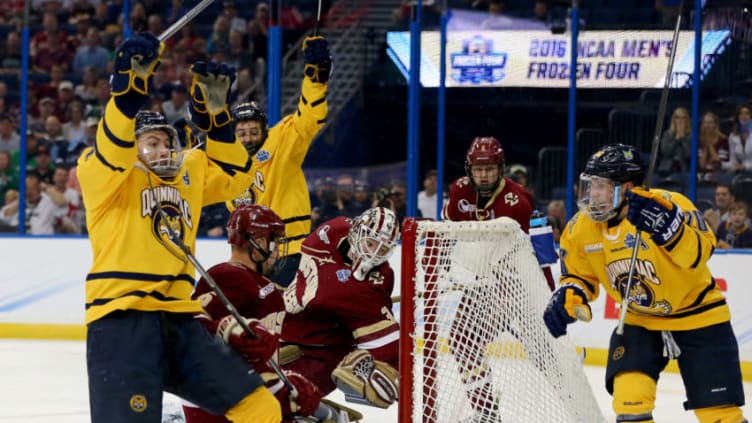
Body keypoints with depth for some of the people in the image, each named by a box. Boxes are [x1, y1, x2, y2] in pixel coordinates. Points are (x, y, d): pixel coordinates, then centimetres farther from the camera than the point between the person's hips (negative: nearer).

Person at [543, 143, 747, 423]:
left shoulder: (666, 205, -25)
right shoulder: (582, 229, -8)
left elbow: (700, 253, -34)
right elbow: (579, 276, 6)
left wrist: (664, 226, -48)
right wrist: (567, 298, -15)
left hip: (696, 315, -4)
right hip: (638, 321, 4)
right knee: (629, 397, -15)